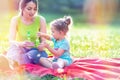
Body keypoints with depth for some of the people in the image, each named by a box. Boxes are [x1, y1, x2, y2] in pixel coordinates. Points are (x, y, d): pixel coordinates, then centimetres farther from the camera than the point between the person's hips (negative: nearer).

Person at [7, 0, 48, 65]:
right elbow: (11, 41, -14)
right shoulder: (15, 20, -7)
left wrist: (42, 46, -29)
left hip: (35, 50, 1)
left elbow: (43, 40, -3)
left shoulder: (40, 20, -6)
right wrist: (21, 43, -37)